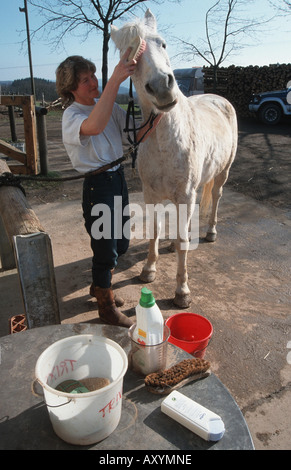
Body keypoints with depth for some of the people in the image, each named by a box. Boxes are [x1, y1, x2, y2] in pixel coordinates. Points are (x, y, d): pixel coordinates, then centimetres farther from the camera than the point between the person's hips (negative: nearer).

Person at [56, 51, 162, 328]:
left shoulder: (109, 106, 8)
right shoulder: (71, 115, -15)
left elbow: (133, 136, 3)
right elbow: (94, 127, -40)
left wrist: (155, 119, -13)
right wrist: (115, 79, -42)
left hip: (118, 179, 8)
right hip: (97, 185, -8)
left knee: (120, 245, 19)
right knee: (105, 249, 4)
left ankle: (99, 286, 46)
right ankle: (107, 308, 27)